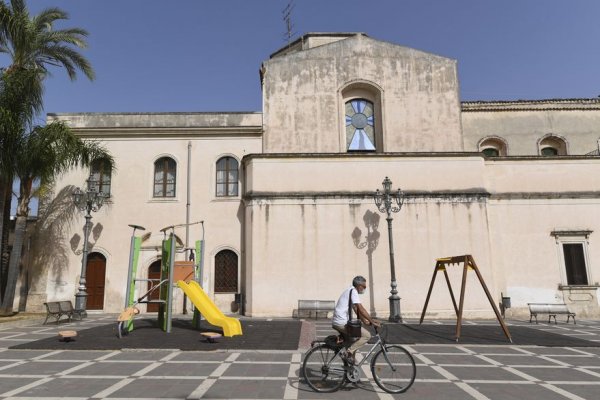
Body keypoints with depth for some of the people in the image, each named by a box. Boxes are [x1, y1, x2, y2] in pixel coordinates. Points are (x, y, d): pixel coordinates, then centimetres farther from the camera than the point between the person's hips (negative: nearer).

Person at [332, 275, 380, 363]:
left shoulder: (349, 290, 18)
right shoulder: (353, 291, -13)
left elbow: (357, 309, 21)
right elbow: (361, 309, -18)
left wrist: (365, 321, 15)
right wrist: (372, 321, -14)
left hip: (336, 322, 10)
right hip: (342, 323, -10)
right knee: (367, 335, -9)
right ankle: (350, 352, -10)